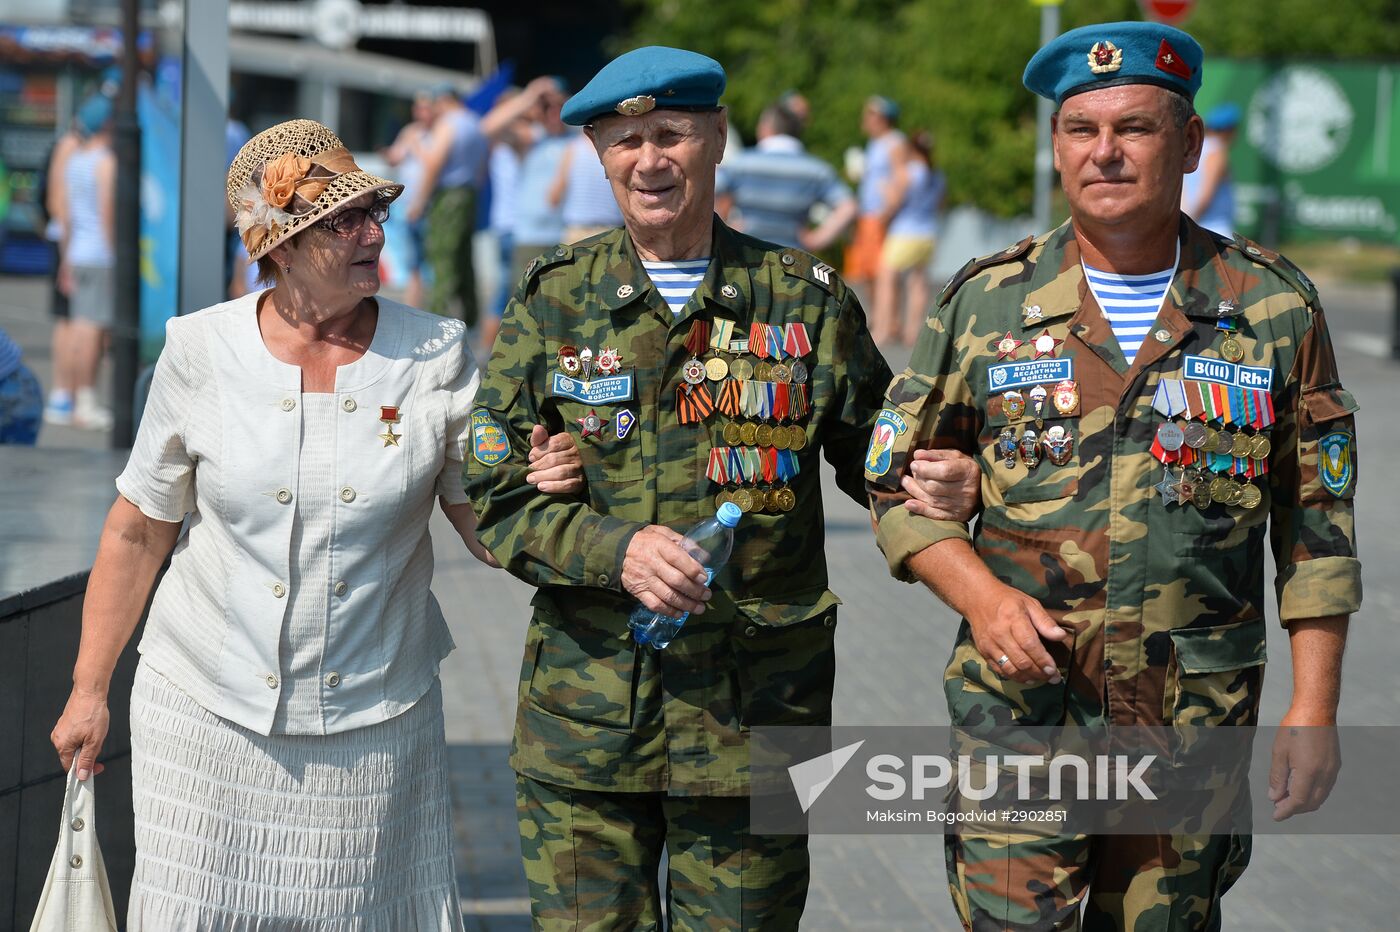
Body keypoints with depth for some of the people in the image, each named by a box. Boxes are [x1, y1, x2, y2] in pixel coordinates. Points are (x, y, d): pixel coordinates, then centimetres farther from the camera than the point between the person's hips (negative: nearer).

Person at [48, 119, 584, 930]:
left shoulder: (436, 355, -4)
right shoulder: (201, 352, -6)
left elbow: (486, 530, -1)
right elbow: (138, 531, 3)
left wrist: (538, 489, -23)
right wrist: (90, 690, 6)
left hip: (375, 724, 1)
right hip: (206, 711, 0)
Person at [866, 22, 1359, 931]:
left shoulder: (1274, 306, 1)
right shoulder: (987, 304, 1)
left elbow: (1317, 522, 4)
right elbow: (898, 484, 7)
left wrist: (1314, 709, 0)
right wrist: (980, 597, -11)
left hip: (1195, 719, 1)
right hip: (1023, 703, -1)